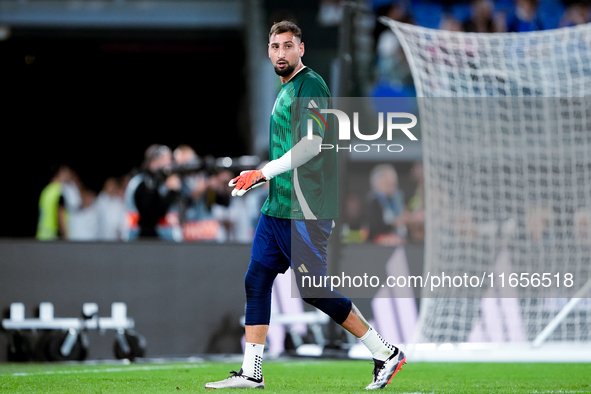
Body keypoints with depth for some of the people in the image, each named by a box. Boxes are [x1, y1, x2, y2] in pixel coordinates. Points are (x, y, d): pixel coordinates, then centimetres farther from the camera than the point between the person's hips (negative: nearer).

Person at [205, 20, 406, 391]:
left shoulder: (310, 86, -11)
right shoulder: (285, 90, 18)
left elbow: (312, 145, -21)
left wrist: (264, 172, -17)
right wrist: (258, 179, 19)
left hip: (304, 212, -9)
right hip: (277, 208, 9)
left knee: (314, 292, -7)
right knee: (256, 283, 6)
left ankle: (386, 354, 2)